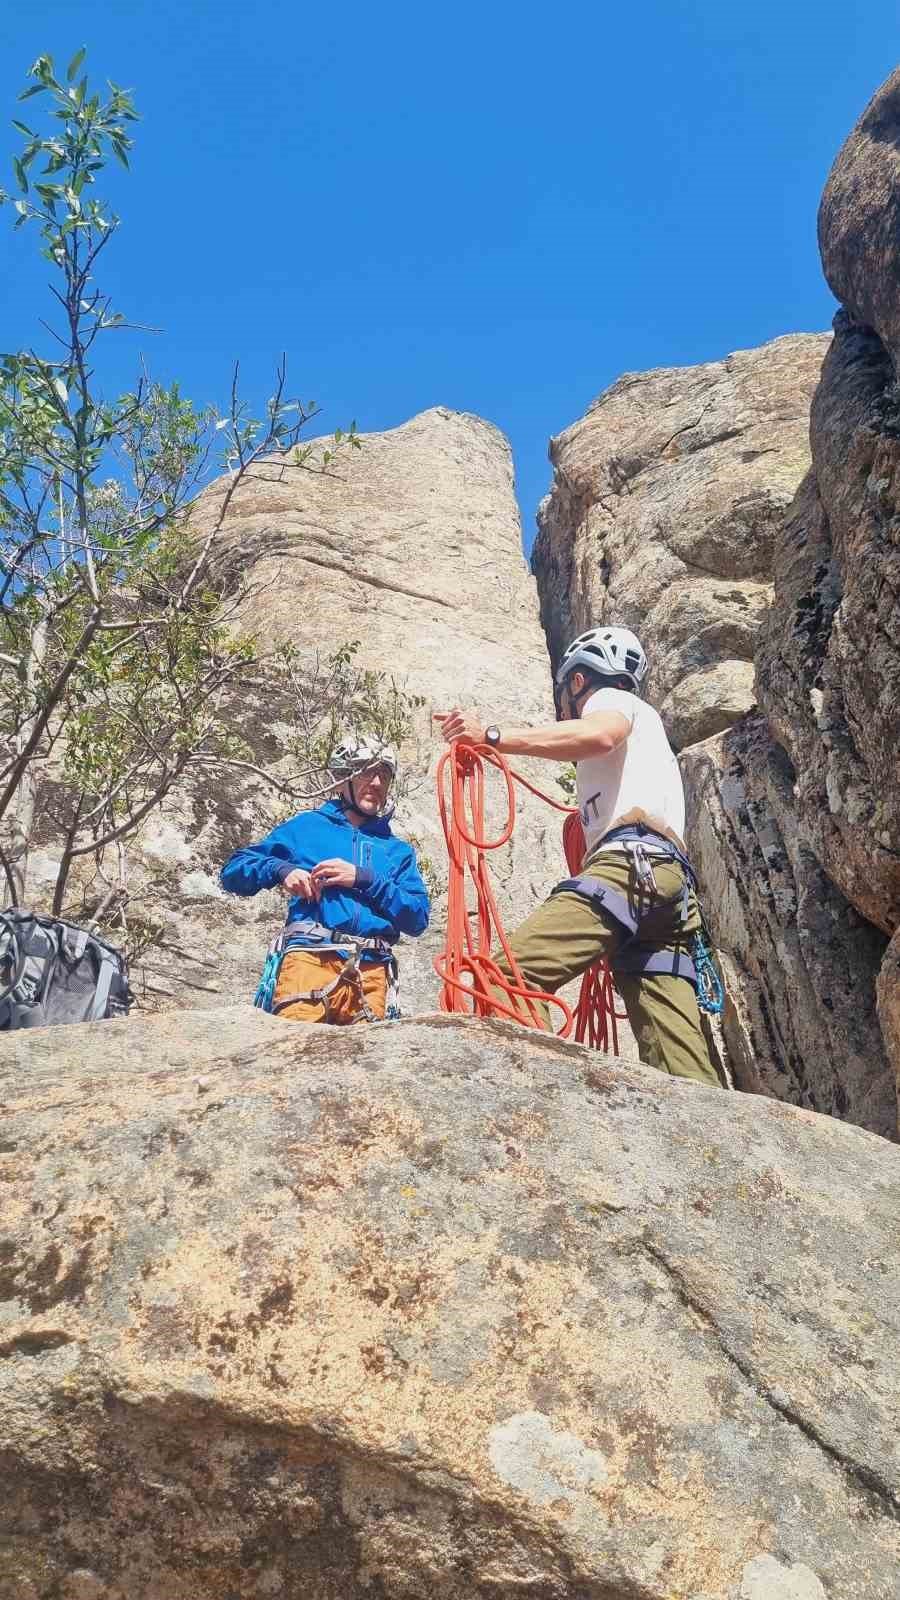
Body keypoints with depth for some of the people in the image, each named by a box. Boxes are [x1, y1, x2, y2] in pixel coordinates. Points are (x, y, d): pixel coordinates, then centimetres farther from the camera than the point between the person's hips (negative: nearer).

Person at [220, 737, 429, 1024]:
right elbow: (234, 871, 17)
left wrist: (363, 878, -1)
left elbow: (417, 919, 9)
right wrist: (281, 870, -2)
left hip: (371, 968, 2)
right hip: (309, 956, -2)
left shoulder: (398, 850, 23)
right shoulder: (306, 826, 19)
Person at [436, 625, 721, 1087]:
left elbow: (599, 735, -12)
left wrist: (492, 736, -14)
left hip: (632, 865, -9)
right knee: (683, 1067, -2)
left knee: (513, 971, -24)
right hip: (667, 879, 9)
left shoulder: (609, 698, 14)